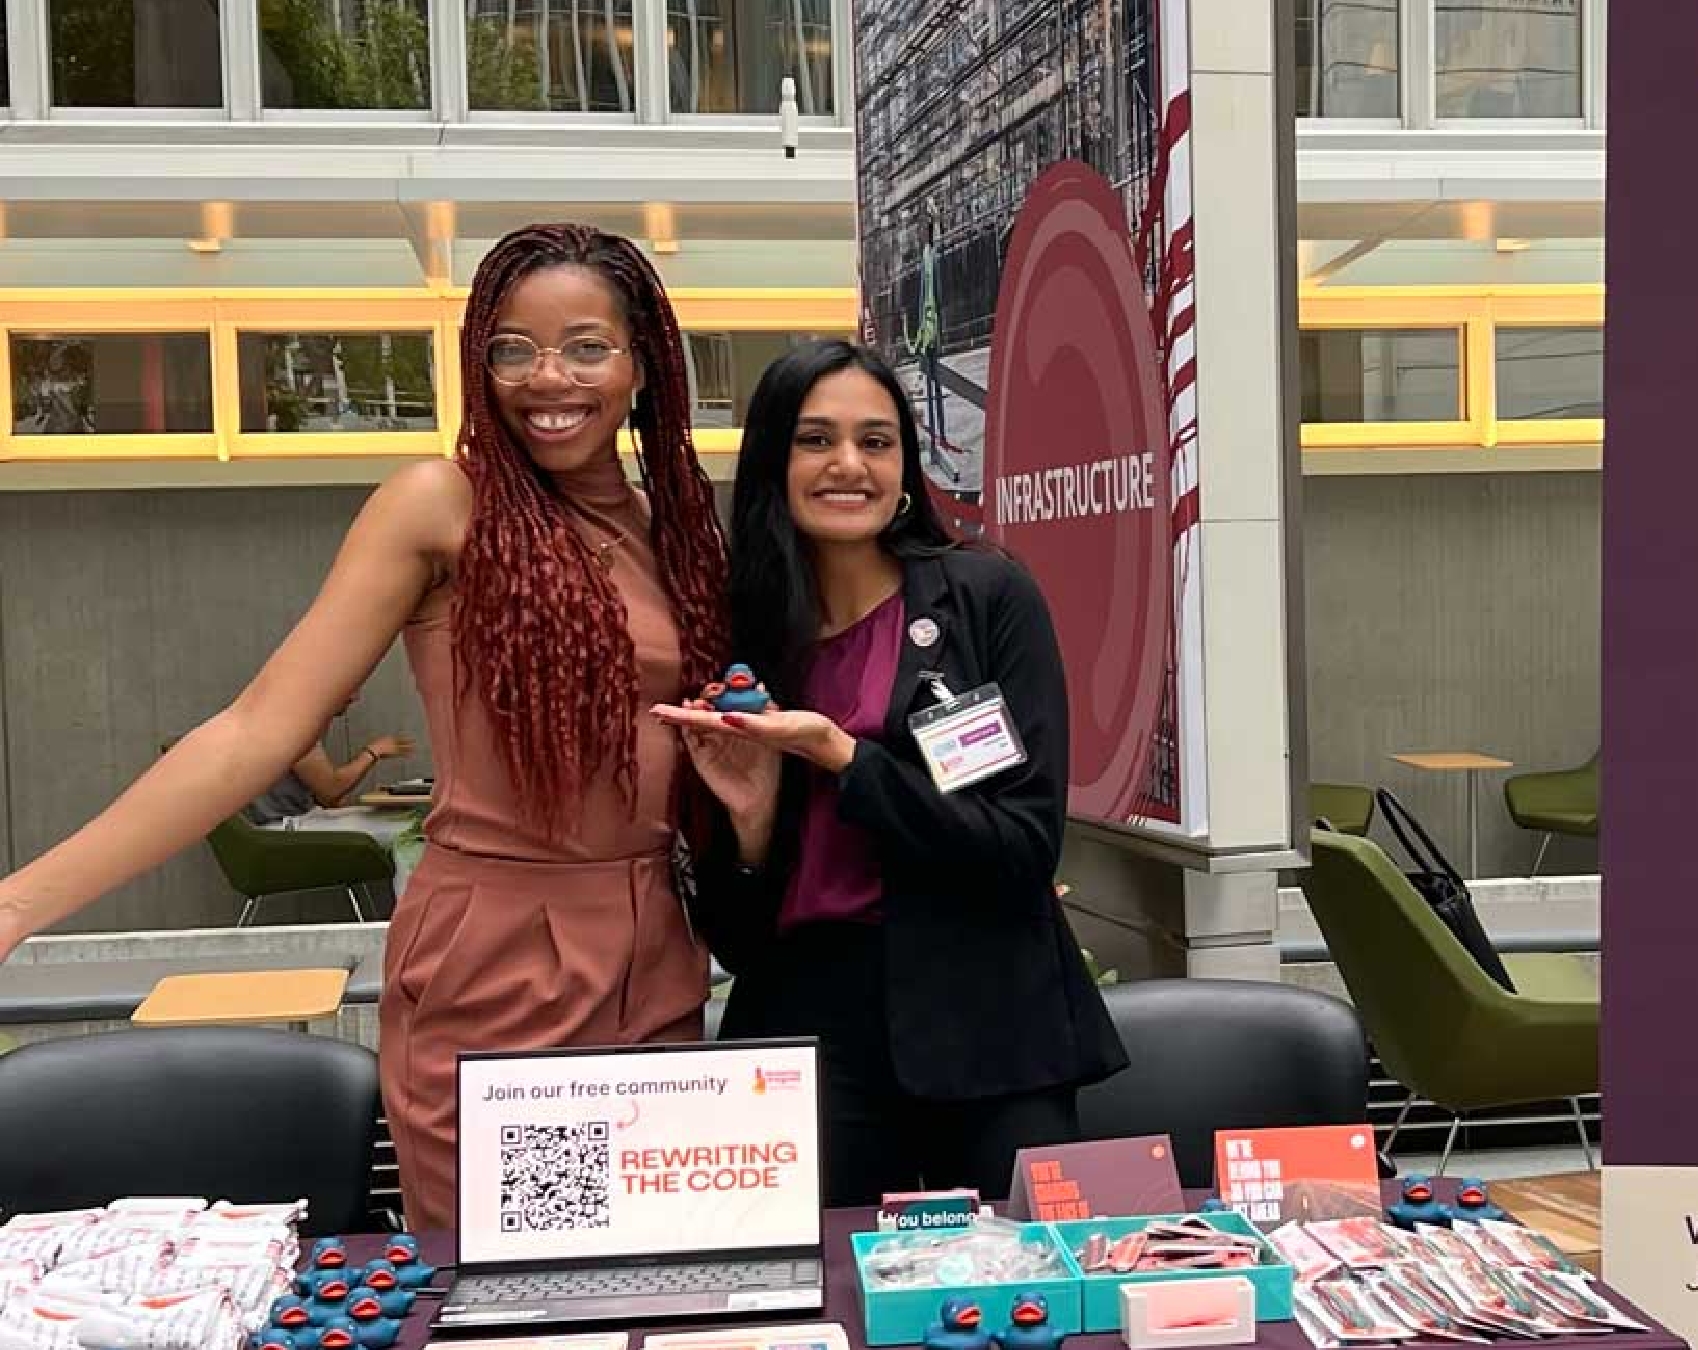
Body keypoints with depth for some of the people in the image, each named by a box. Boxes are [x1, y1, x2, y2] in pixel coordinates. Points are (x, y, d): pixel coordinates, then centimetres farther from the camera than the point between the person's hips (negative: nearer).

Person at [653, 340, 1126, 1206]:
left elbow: (1027, 845, -10)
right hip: (805, 1029, 2)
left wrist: (841, 758, -16)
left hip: (983, 1029, -2)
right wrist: (752, 819, -13)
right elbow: (733, 938, 6)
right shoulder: (739, 637, 5)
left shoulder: (985, 596, -2)